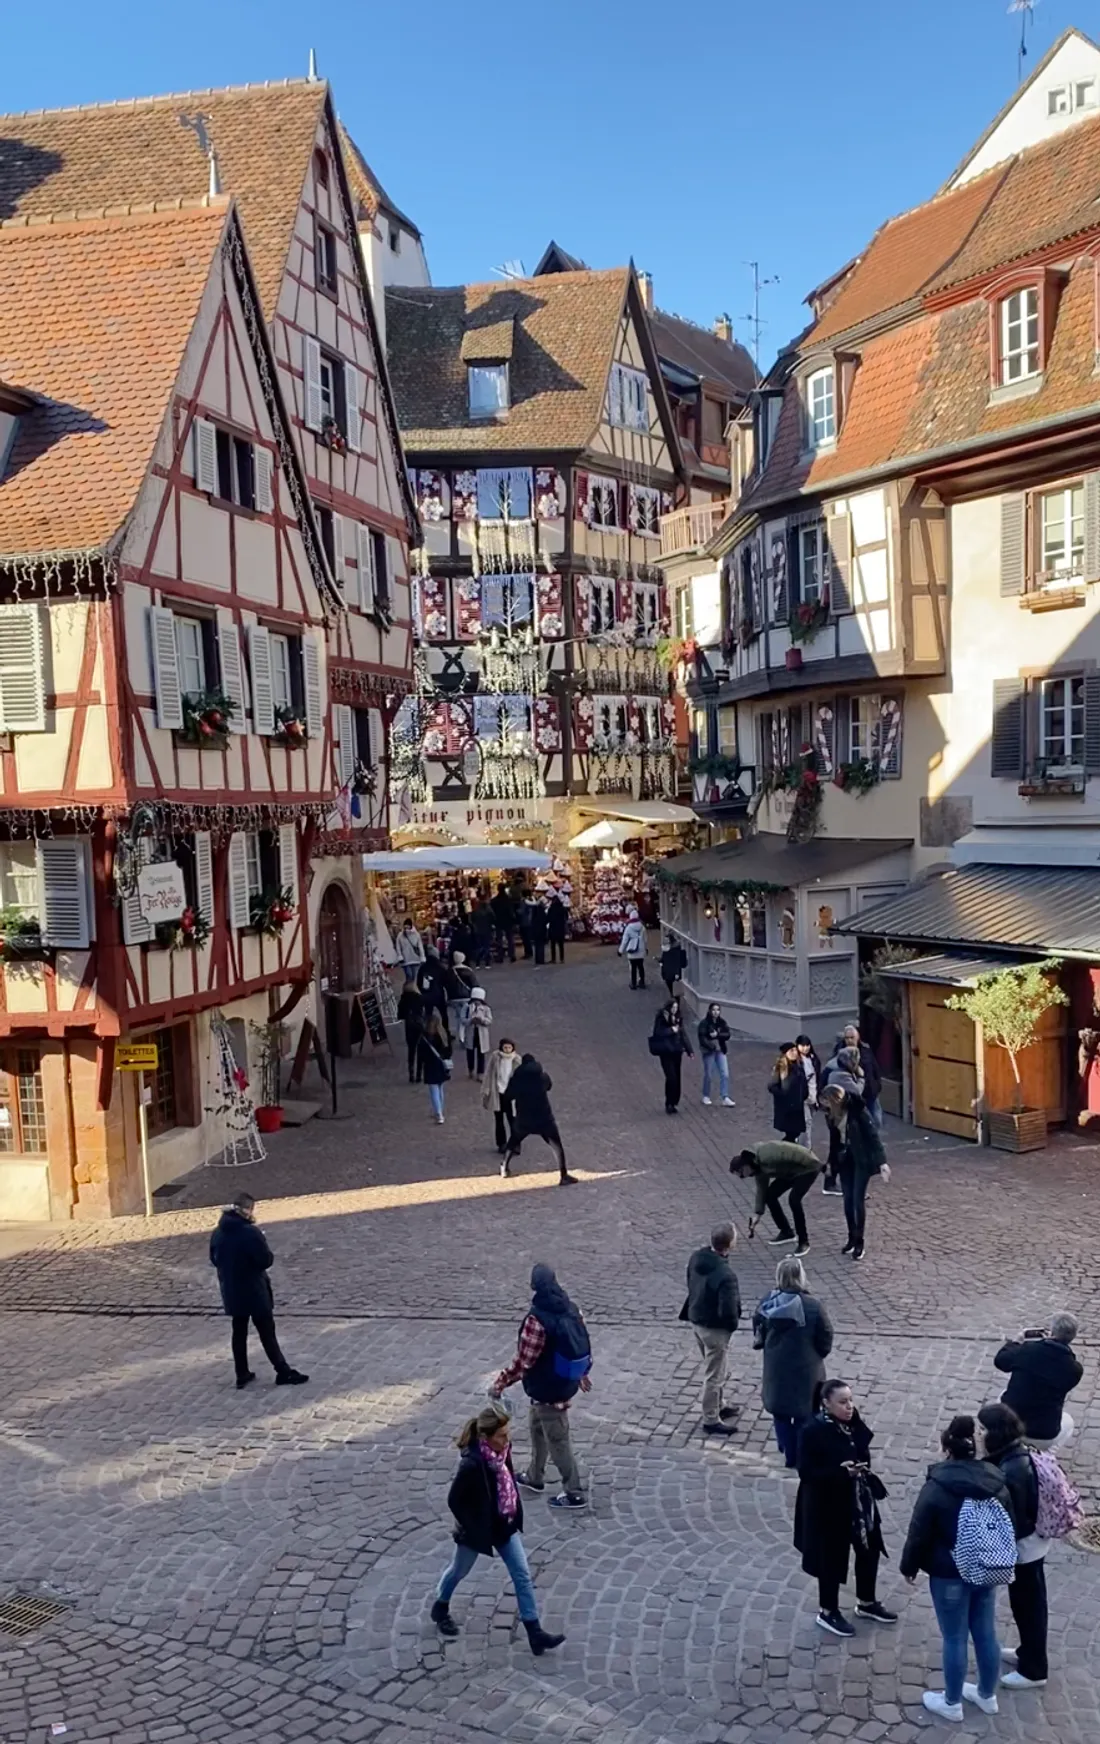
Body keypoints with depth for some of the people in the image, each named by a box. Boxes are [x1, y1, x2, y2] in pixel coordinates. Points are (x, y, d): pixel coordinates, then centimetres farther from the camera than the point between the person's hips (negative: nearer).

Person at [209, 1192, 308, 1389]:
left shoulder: (218, 1233, 0)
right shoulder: (250, 1232, -22)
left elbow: (215, 1260, 11)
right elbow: (266, 1261, -18)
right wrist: (262, 1242, -3)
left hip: (232, 1292, 6)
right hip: (254, 1291, -6)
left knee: (239, 1332, 15)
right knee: (267, 1332, 4)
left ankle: (242, 1375, 22)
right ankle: (283, 1373, 12)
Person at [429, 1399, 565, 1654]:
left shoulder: (502, 1450, -14)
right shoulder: (472, 1464, -35)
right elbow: (454, 1500, -25)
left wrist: (515, 1516, 10)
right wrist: (472, 1529, -18)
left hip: (504, 1525, 6)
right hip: (478, 1529, -6)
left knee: (522, 1576, 6)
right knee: (459, 1571, 22)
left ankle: (535, 1633, 15)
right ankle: (440, 1609, 49)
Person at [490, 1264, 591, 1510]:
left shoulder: (537, 1319, -29)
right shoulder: (571, 1309, -4)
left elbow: (523, 1361, -26)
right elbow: (583, 1343, 7)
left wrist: (500, 1383, -13)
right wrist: (582, 1374, 24)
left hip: (547, 1390, -8)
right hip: (564, 1383, 9)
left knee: (558, 1441, 7)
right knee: (538, 1429, 27)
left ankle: (575, 1494, 20)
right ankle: (534, 1477, 44)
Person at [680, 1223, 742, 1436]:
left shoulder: (696, 1257, -9)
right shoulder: (726, 1275, -34)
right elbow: (728, 1310, -29)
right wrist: (733, 1324, -7)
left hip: (695, 1319, 8)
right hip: (714, 1328, -8)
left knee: (715, 1370, 28)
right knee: (715, 1375, 11)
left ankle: (717, 1406, 46)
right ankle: (711, 1420, 26)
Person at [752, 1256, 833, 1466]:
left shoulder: (767, 1303, -10)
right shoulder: (812, 1306, -21)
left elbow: (758, 1334, 1)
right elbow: (826, 1338, -12)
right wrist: (816, 1355, 8)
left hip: (776, 1369, 3)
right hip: (805, 1370, -3)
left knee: (780, 1413, 19)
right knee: (804, 1414, 15)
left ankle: (789, 1455, 29)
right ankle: (801, 1458, 22)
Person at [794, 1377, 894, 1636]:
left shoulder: (852, 1423, -5)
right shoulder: (813, 1431, -24)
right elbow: (806, 1471, -22)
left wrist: (862, 1467, -10)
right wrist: (840, 1471, -29)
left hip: (858, 1498, 7)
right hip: (828, 1503, -7)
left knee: (870, 1548, 19)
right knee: (832, 1556, 9)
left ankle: (866, 1603, 41)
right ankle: (827, 1612, 31)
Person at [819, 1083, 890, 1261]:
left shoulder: (857, 1111, -23)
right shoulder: (831, 1114, -6)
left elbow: (873, 1134, -21)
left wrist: (882, 1161, -25)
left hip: (862, 1159, -5)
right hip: (845, 1159, 5)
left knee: (858, 1200, -4)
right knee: (847, 1199, 9)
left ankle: (859, 1242, 7)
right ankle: (851, 1238, 24)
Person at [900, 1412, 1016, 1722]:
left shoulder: (936, 1488, -20)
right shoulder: (996, 1482, -5)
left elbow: (919, 1533, -13)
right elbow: (1010, 1527, 6)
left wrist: (910, 1566, 3)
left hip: (950, 1575, -5)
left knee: (954, 1639, 9)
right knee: (986, 1634, 19)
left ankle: (952, 1703, 24)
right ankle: (987, 1695, 37)